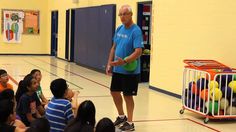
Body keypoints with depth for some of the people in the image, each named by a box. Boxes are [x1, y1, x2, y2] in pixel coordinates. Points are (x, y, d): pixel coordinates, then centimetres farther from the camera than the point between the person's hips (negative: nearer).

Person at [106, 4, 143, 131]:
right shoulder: (119, 29, 6)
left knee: (127, 95, 2)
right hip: (117, 69, 7)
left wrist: (124, 62, -35)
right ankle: (121, 116, 36)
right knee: (114, 92, 15)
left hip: (130, 71, -7)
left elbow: (138, 52, -24)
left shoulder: (136, 31, -17)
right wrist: (109, 64, 8)